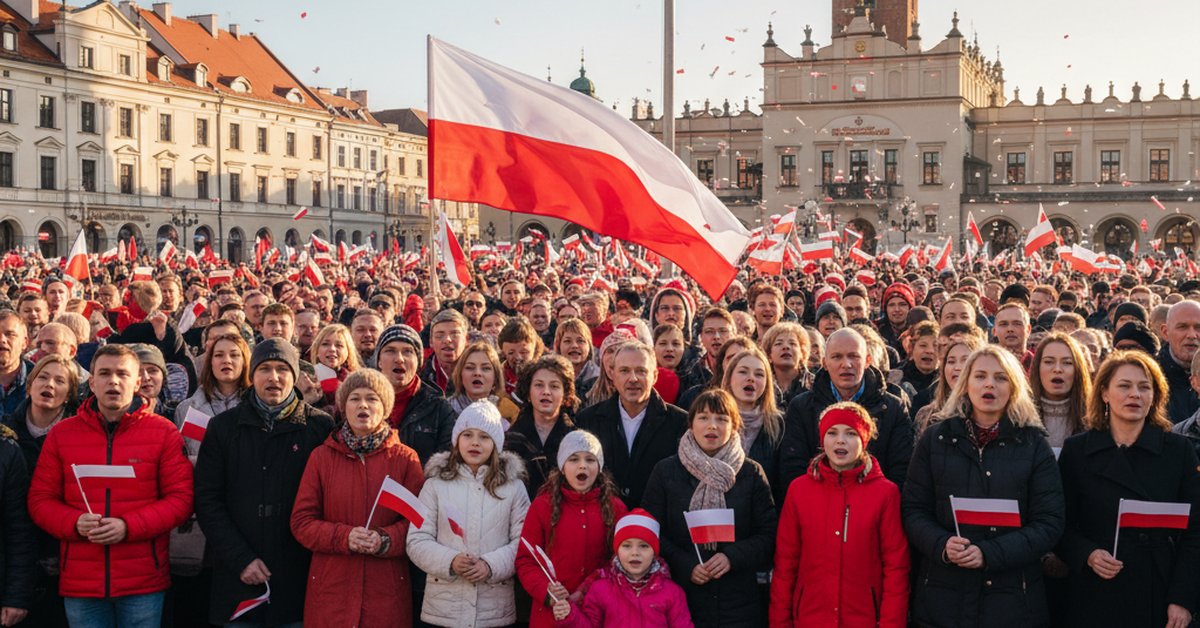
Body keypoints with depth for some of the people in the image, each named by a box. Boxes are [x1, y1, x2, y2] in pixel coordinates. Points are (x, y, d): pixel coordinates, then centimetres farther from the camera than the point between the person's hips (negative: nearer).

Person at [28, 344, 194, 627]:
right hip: (80, 582, 2)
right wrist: (75, 523, -11)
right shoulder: (61, 434, 9)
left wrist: (128, 526, -15)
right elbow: (40, 500, 9)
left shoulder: (164, 432, 2)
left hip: (144, 582, -1)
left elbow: (181, 498, -2)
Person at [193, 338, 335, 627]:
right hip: (237, 583, 1)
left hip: (298, 581, -1)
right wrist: (241, 559, -7)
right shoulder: (223, 426, 7)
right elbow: (207, 501, 2)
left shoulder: (320, 426, 2)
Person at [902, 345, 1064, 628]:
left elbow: (1049, 524, -3)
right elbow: (913, 509, 5)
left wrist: (989, 553, -16)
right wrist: (942, 545, -16)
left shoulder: (1034, 445, 3)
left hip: (1012, 597, 0)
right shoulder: (935, 438, 6)